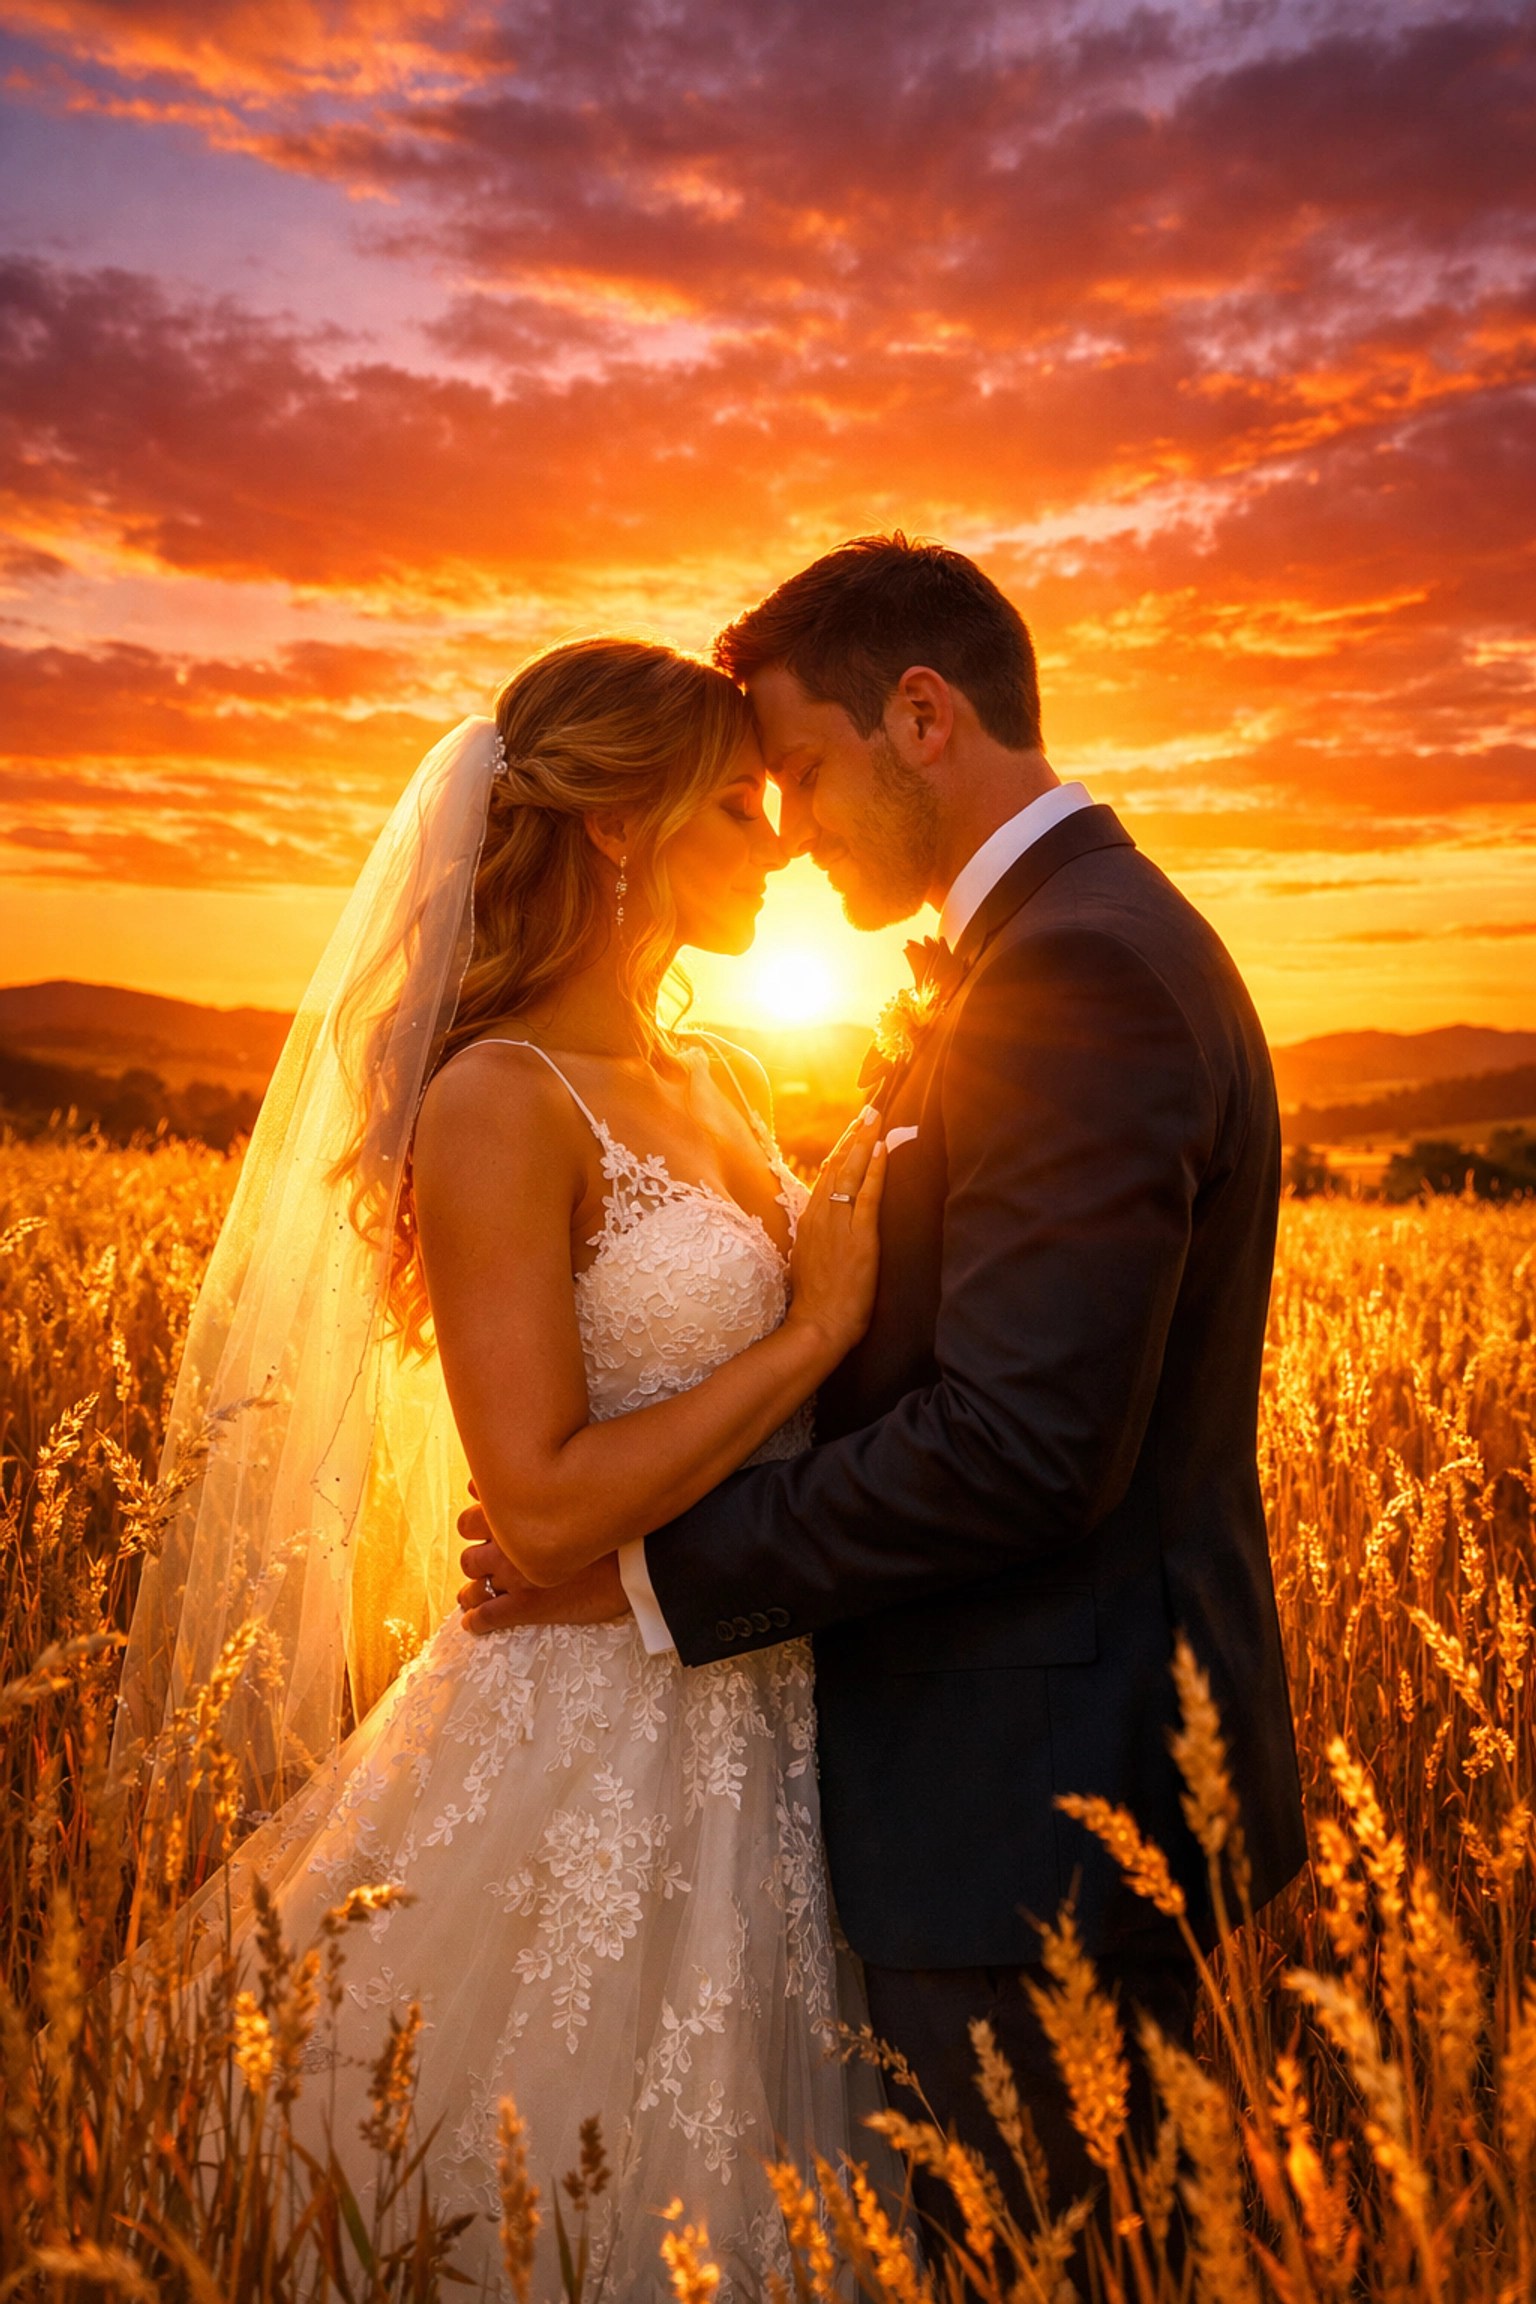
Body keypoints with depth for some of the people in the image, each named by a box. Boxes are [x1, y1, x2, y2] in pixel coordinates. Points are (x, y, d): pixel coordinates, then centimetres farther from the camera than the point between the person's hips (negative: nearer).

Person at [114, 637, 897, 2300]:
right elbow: (545, 1512, -22)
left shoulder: (723, 1086, 10)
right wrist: (815, 1331, -17)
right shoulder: (500, 1104, -16)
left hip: (759, 1737, 8)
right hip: (593, 1747, -8)